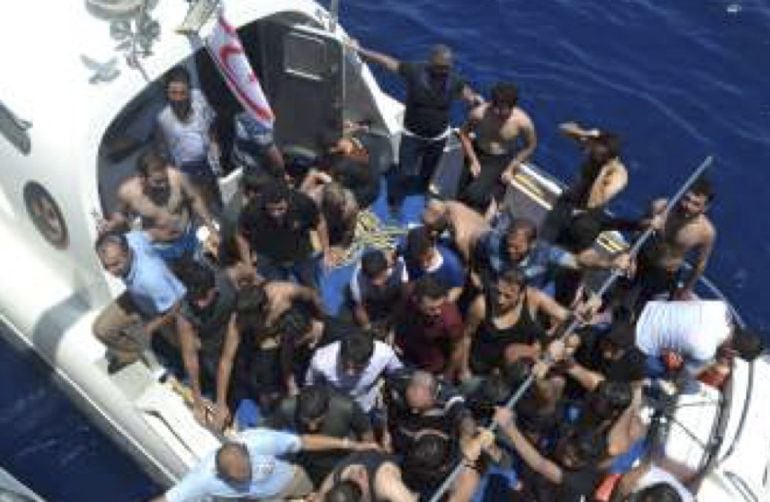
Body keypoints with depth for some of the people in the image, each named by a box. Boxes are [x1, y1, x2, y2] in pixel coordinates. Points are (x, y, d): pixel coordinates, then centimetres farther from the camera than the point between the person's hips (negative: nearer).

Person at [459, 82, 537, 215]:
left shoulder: (523, 121, -21)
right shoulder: (479, 113, -20)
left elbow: (530, 146, -3)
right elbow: (464, 133, -3)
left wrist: (511, 168, -8)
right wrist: (473, 160, -9)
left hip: (504, 161, -1)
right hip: (479, 156, 1)